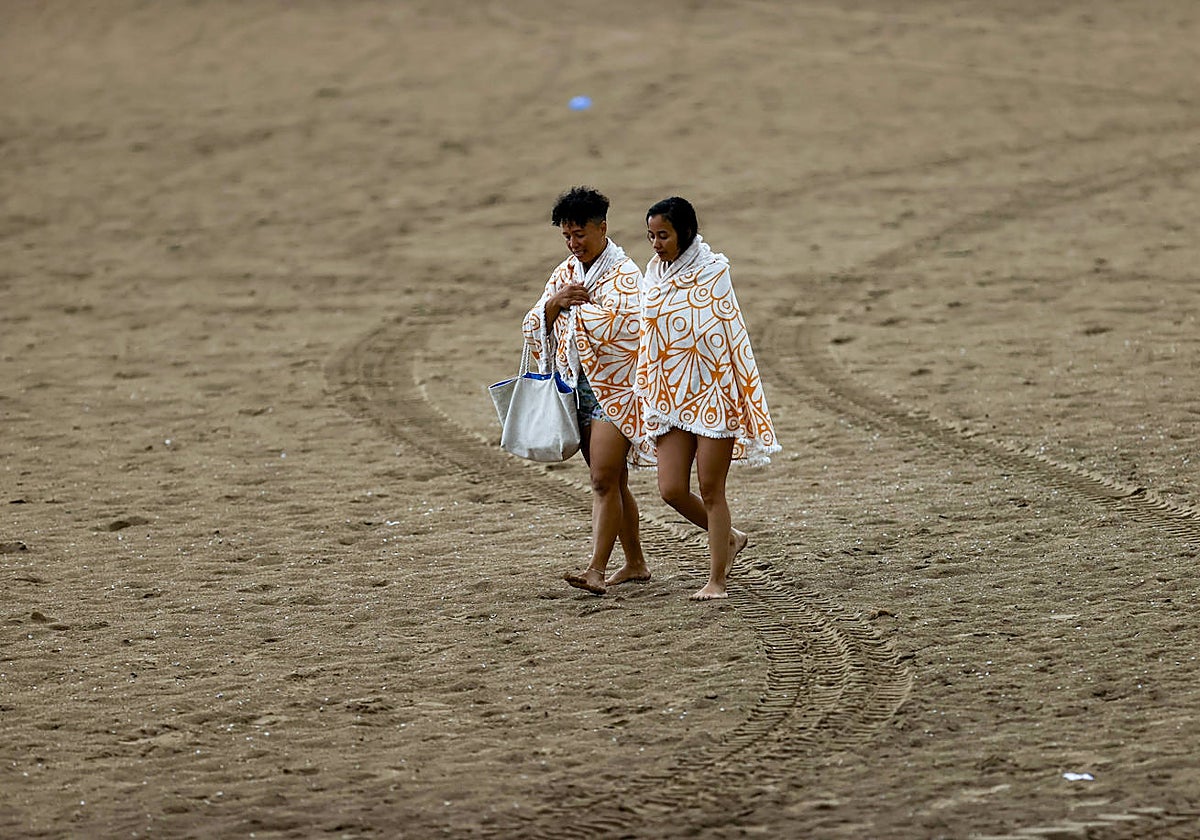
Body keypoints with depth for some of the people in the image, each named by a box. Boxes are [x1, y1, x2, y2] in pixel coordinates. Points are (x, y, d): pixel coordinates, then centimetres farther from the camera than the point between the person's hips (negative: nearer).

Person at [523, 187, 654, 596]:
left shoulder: (624, 273, -9)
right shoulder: (565, 273, 13)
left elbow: (619, 320, -25)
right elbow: (534, 328, 9)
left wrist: (580, 308, -10)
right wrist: (554, 304, -11)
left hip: (616, 387, -8)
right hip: (580, 388, 8)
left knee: (603, 479, -15)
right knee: (612, 481, 13)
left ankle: (596, 569, -21)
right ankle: (635, 563, 22)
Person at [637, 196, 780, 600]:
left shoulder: (712, 272, -7)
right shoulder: (655, 274, 8)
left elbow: (729, 336, -9)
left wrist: (732, 395, -13)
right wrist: (649, 398, 13)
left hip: (712, 391, -5)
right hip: (671, 395, 5)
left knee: (711, 490, -3)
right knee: (672, 490, -2)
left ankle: (717, 580, 6)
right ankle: (729, 538, 24)